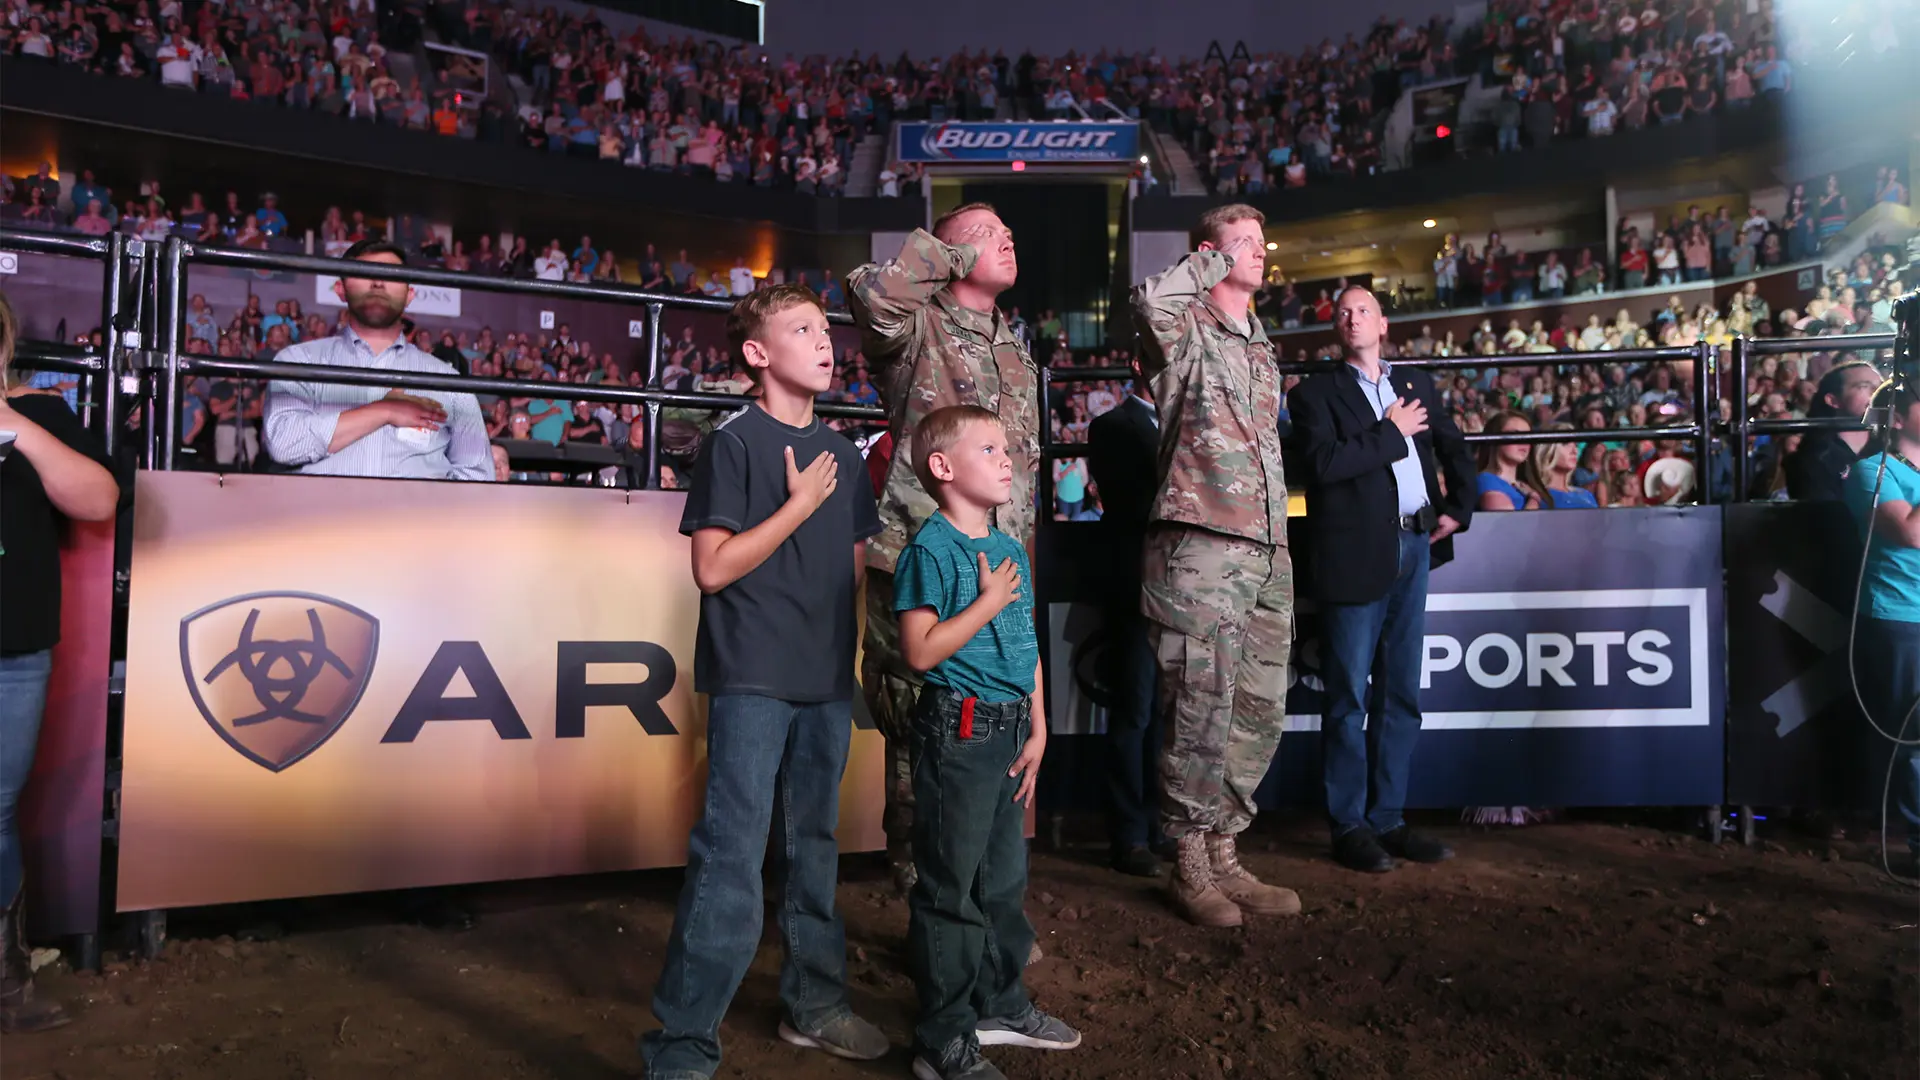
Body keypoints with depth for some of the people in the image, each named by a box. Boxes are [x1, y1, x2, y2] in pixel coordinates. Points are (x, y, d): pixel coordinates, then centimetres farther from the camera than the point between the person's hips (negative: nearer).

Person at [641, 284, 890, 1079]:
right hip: (752, 678, -6)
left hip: (827, 679, 7)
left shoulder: (841, 453, 12)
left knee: (816, 844, 16)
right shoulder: (733, 442, -6)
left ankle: (814, 1004, 31)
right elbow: (713, 568, -13)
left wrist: (850, 652, 11)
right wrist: (799, 505, -12)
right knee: (731, 857, -8)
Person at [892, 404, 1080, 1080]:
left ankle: (1000, 1003, 35)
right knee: (949, 887, 1)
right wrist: (990, 602, -16)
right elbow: (921, 651, -19)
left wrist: (1037, 729, 11)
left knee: (1004, 877, 18)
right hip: (958, 731, -8)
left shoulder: (1012, 551, 11)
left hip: (1010, 729, 8)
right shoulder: (931, 549, -12)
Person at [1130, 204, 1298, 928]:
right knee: (1202, 712, -5)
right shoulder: (1187, 330, -1)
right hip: (1199, 548, -8)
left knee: (1259, 712, 9)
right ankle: (1191, 868, 8)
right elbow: (1150, 300, -26)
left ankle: (1224, 856, 20)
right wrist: (1217, 261, -9)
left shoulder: (1261, 346, 23)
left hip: (1265, 552, 8)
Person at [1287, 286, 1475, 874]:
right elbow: (1323, 462, -17)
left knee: (1401, 694, 10)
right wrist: (1390, 433, -10)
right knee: (1349, 700, -1)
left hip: (1414, 549, 6)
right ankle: (1350, 827, 8)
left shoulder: (1415, 383, 17)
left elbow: (1454, 446, 30)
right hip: (1356, 556, -6)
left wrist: (1458, 508, 18)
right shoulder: (1316, 392, 0)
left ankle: (1387, 819, 19)